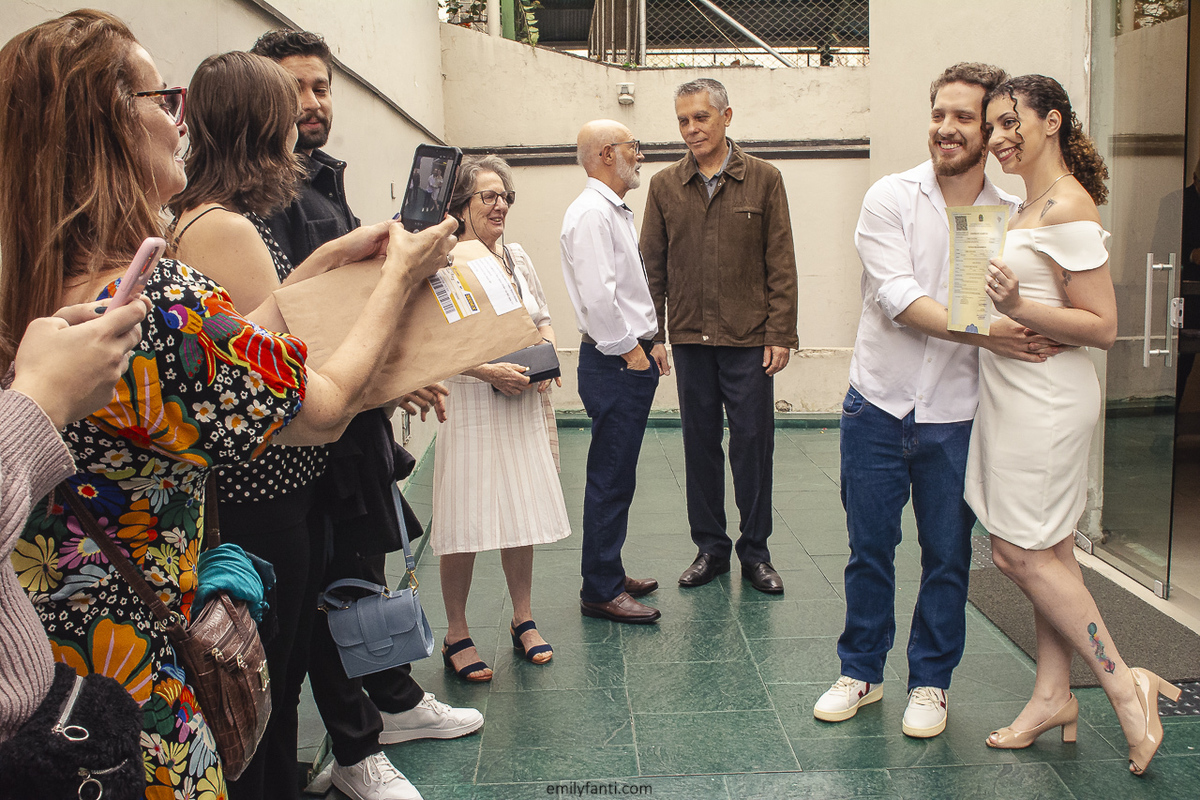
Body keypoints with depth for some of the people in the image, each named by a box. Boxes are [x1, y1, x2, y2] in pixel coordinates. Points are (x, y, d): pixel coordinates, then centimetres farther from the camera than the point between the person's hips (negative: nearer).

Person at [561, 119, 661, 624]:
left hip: (630, 360, 10)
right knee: (610, 479, -4)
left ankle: (609, 575, 28)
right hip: (615, 363, -10)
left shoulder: (617, 212, 19)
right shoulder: (591, 213, -15)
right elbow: (597, 296, -24)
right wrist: (630, 350, -16)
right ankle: (600, 592, 6)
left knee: (616, 477, 16)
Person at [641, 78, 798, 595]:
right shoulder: (664, 186, 7)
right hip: (689, 338, 2)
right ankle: (710, 547, 22)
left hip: (749, 339, -2)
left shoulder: (763, 180, 2)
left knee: (752, 443, 3)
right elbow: (651, 266, 8)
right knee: (700, 443, 9)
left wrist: (780, 334, -6)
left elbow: (781, 264, 0)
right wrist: (651, 335, 2)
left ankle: (755, 552, 17)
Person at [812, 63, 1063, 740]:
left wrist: (1016, 306, -16)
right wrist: (981, 331, -27)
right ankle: (862, 671, 30)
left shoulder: (1012, 217, 0)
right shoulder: (891, 198, -5)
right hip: (879, 404, -1)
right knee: (869, 549, 11)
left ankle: (931, 682, 30)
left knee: (947, 557, 10)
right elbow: (898, 297, -17)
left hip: (956, 415, 1)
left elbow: (1026, 320, 6)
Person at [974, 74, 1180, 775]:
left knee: (1021, 551, -4)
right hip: (1017, 395, 10)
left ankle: (1123, 681, 9)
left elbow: (1103, 327, -18)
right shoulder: (1028, 206, 15)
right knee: (1050, 549, 12)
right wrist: (1002, 301, 10)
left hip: (1045, 400, -10)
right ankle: (1054, 695, 21)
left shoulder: (1068, 207, -14)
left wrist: (1019, 308, -26)